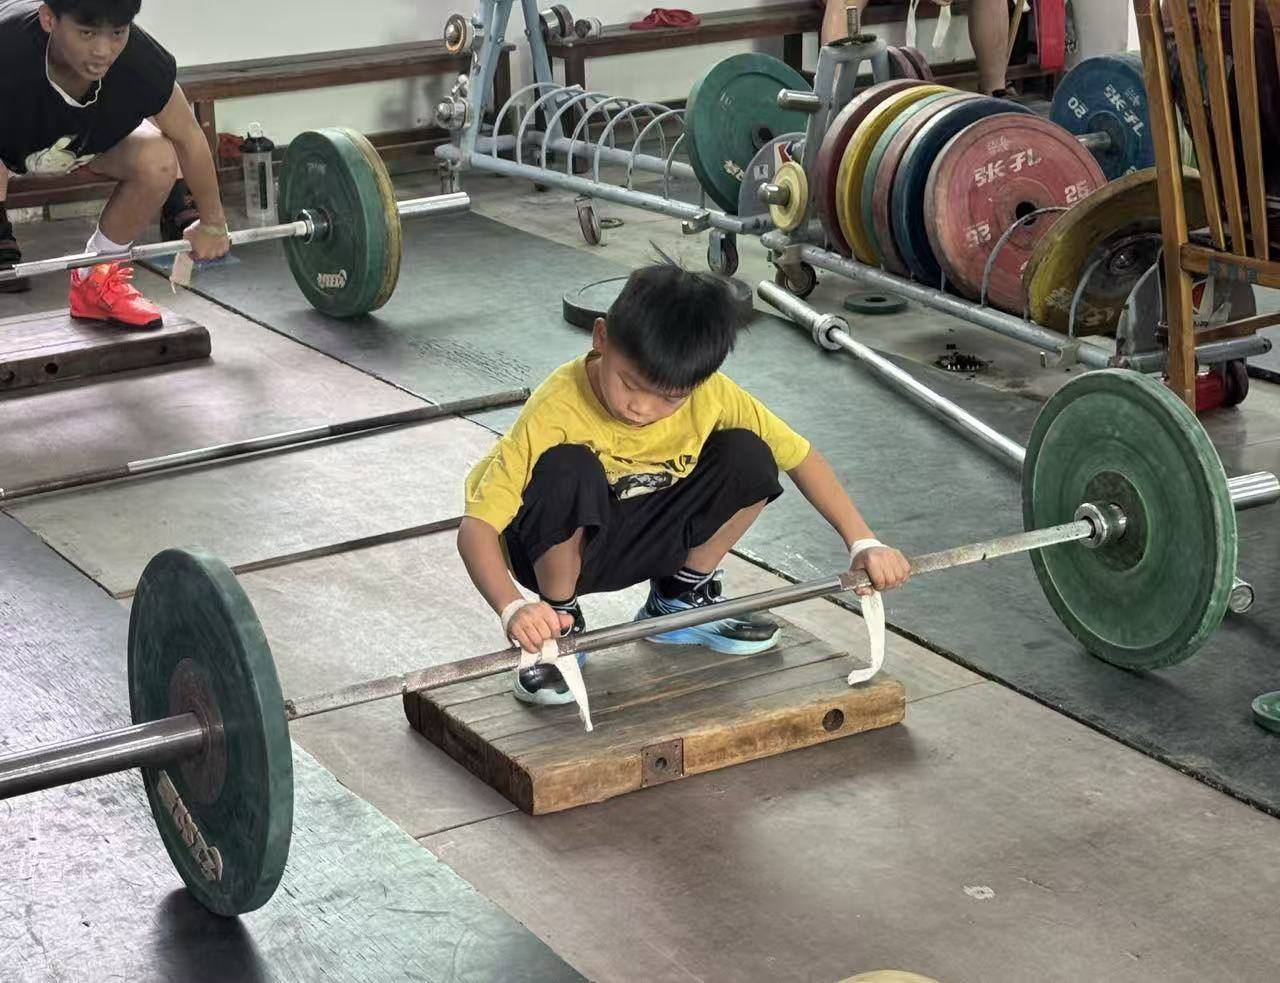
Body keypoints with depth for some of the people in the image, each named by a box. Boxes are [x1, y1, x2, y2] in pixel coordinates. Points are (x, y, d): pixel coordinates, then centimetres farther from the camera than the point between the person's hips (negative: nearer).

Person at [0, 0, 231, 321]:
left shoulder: (144, 63, -33)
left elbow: (188, 137, -15)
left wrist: (212, 223, -5)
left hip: (90, 136, 3)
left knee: (158, 161, -24)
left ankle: (96, 281, -3)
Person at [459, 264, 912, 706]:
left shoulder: (709, 394, -19)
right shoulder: (555, 414, -31)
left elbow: (800, 455, -7)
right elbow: (476, 528, -34)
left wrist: (862, 543, -15)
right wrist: (513, 608, -51)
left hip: (644, 539, 4)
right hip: (562, 549, -4)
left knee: (748, 458, -19)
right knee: (568, 470, -37)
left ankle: (680, 598, 4)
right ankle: (561, 619, -12)